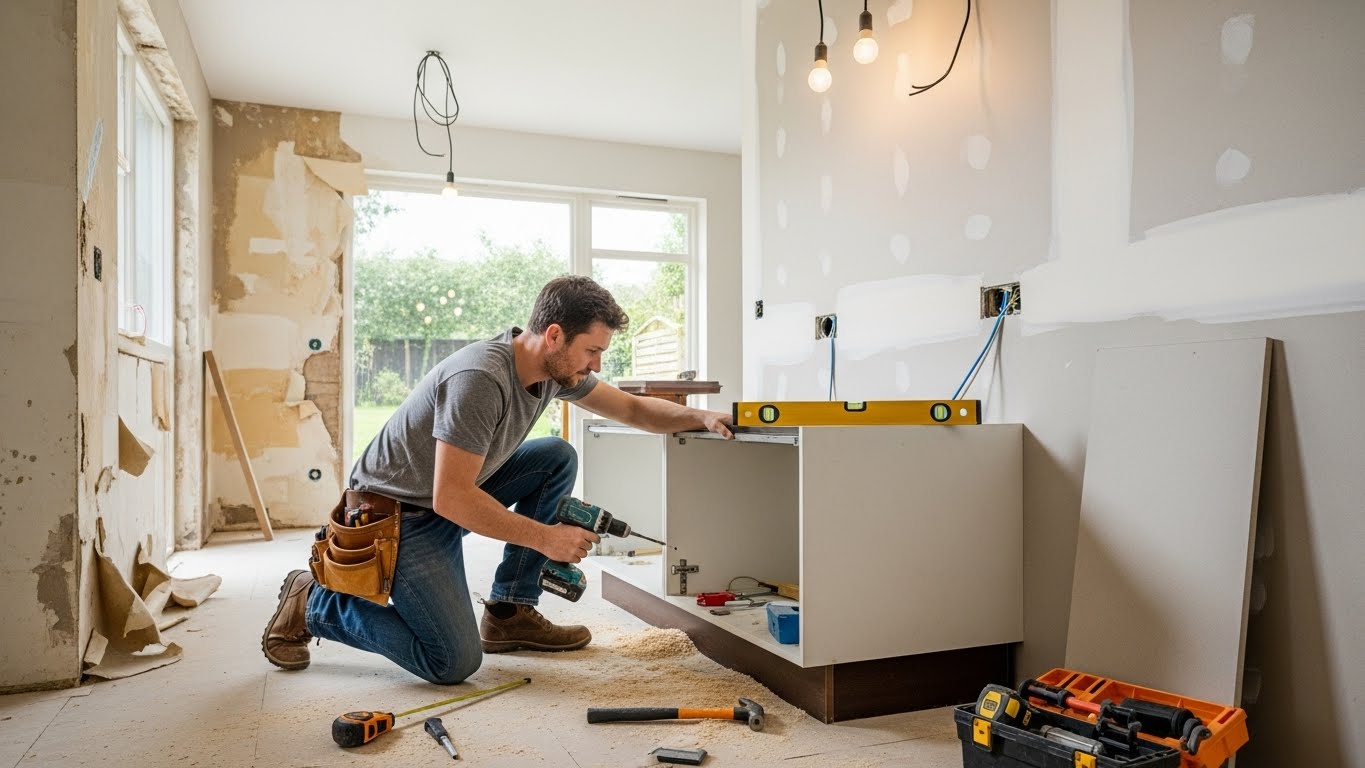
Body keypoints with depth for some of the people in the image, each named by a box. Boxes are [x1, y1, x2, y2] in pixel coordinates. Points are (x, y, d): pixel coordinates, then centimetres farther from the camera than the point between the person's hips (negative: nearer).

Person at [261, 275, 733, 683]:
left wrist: (700, 417, -9)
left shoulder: (558, 368, -4)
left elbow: (633, 409, 8)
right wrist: (546, 537, -25)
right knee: (455, 662, -13)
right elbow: (451, 499, -31)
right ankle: (311, 603, 5)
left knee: (559, 459, -3)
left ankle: (508, 614, 4)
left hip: (454, 498, 9)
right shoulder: (480, 379, -31)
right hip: (398, 515, -9)